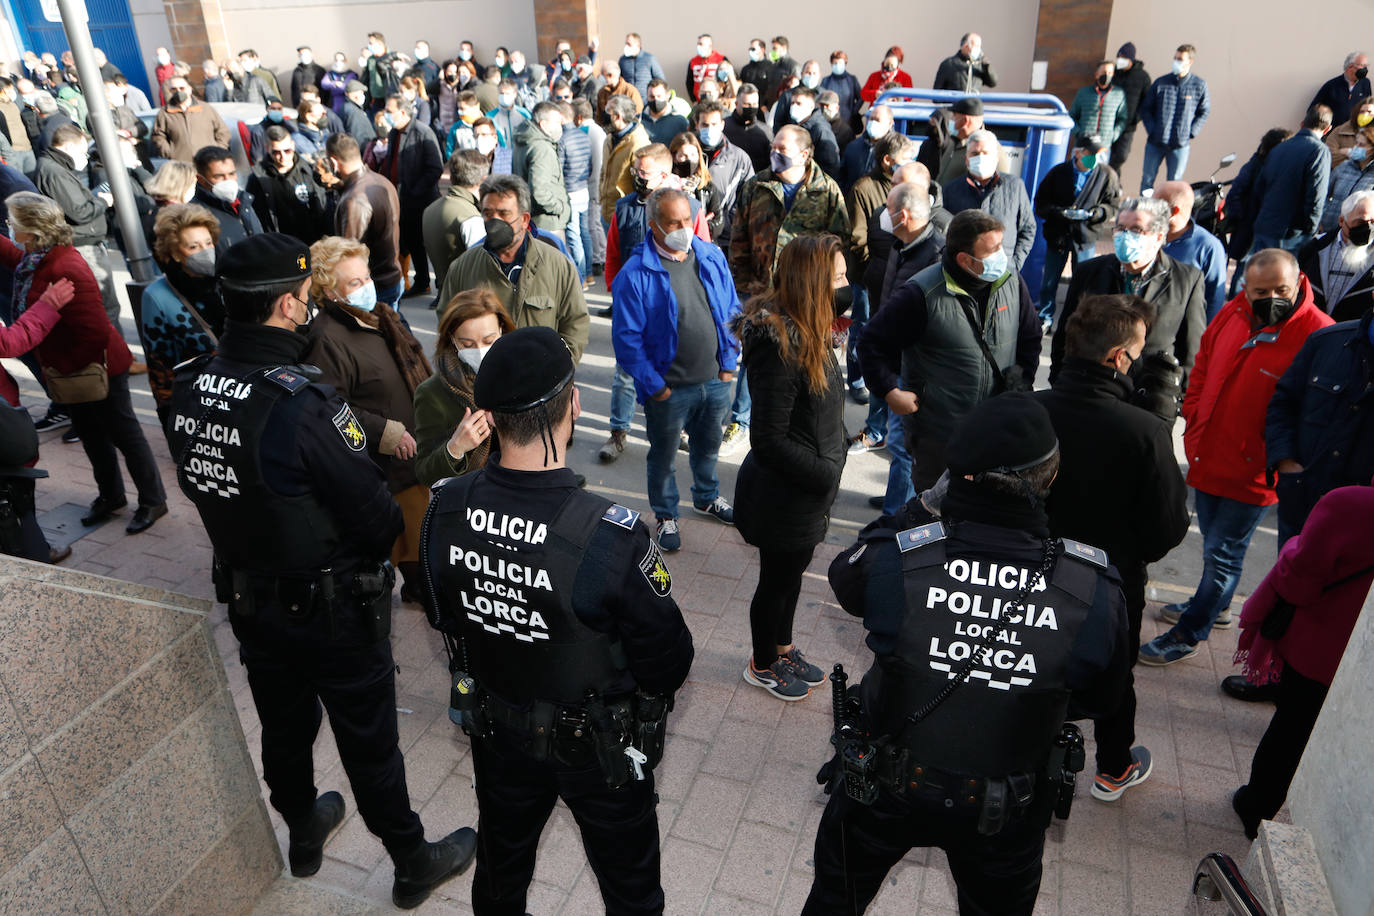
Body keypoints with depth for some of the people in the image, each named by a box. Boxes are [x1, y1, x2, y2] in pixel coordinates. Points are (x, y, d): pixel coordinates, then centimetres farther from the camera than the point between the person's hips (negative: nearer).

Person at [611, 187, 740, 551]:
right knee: (663, 454, 13)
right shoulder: (635, 274, -17)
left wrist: (728, 364, 4)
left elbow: (732, 313, 8)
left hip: (715, 381, 5)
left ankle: (707, 497, 50)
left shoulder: (712, 258, -1)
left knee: (708, 446, 25)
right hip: (668, 388, -5)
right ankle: (665, 515, 36)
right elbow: (626, 337, -15)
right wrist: (654, 385, -14)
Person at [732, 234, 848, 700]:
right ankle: (762, 665, 39)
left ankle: (782, 649, 50)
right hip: (784, 495, -9)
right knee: (778, 579, 13)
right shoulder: (780, 346, -30)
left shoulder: (802, 329, -2)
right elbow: (769, 441, -27)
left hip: (805, 490, 9)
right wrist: (825, 475, -20)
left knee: (792, 571, 27)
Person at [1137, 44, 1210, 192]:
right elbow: (1145, 108, 9)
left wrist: (1192, 132, 0)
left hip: (1181, 144, -1)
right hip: (1155, 142, 1)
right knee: (1147, 179, 4)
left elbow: (1204, 111, 11)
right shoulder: (1161, 83, 1)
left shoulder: (1199, 85, 0)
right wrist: (1151, 129, -2)